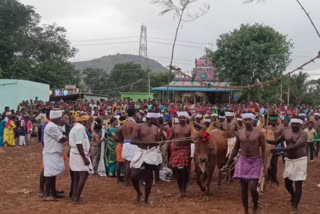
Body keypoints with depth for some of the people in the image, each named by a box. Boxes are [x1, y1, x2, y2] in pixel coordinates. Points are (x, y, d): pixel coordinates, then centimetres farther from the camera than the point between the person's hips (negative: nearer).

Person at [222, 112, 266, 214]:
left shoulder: (259, 133, -8)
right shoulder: (239, 133, 2)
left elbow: (263, 149, -5)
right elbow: (236, 148, 11)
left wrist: (264, 165, -13)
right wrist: (228, 163, 11)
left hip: (255, 161, -3)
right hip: (243, 161, 3)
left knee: (252, 188, -12)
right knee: (243, 189, 4)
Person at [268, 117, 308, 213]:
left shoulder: (303, 134, -16)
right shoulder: (286, 132, 3)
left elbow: (296, 146, -29)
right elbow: (276, 141, 12)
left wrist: (279, 150, -35)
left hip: (300, 160, -6)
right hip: (289, 159, 6)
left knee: (298, 184, -5)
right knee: (287, 182, 13)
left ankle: (295, 206, 5)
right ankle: (293, 197, 44)